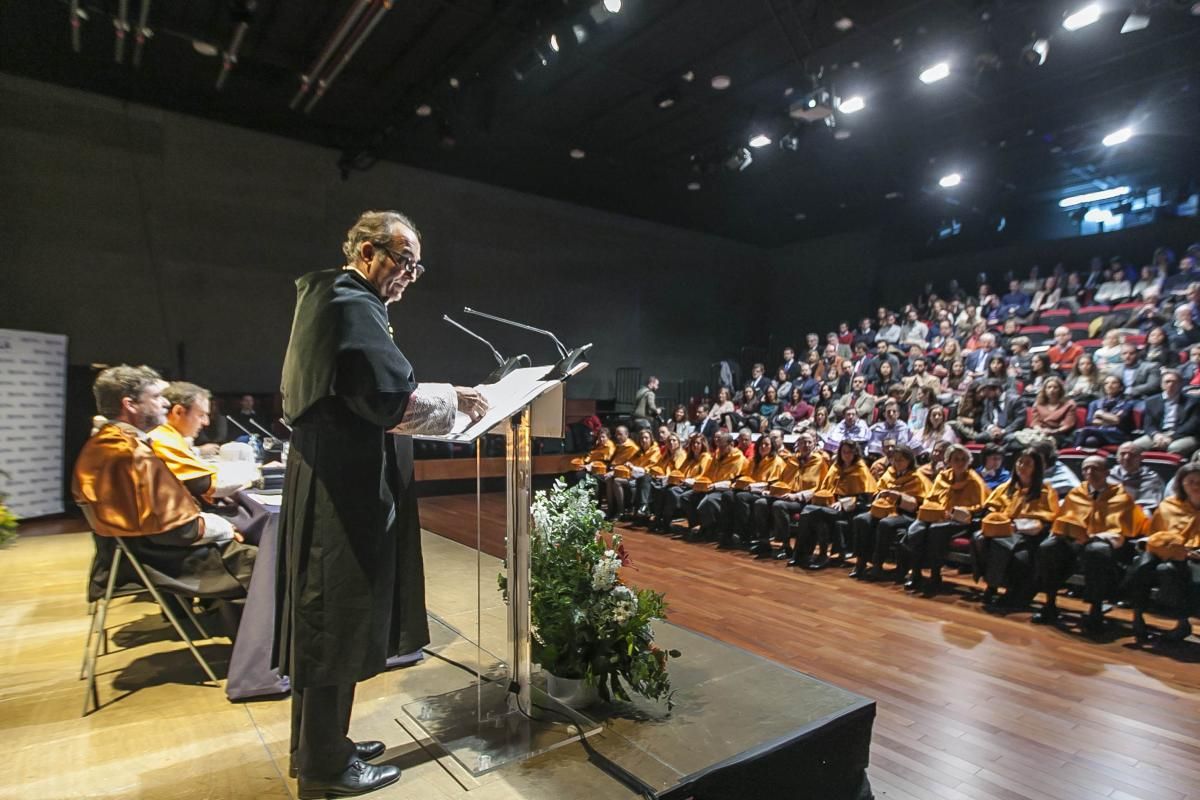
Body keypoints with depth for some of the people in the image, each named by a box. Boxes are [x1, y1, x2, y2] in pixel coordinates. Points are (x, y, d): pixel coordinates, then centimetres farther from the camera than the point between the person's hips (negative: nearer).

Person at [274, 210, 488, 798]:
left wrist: (438, 403, 15)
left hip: (330, 483, 11)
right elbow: (393, 397, -26)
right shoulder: (352, 306, -16)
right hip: (346, 490, -11)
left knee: (323, 620, 18)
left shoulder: (327, 298, 16)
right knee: (338, 622, 2)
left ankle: (317, 743, 34)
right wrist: (454, 399, -12)